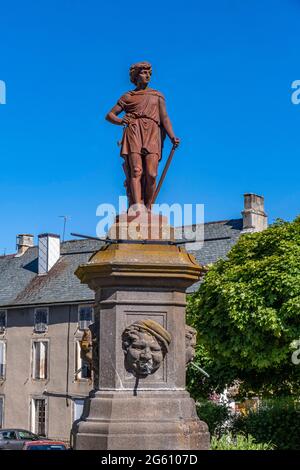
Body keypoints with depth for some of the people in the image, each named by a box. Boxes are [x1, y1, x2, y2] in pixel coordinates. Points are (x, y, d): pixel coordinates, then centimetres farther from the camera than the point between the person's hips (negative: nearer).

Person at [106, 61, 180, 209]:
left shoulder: (157, 95, 23)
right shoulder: (127, 97, 20)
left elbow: (164, 118, 12)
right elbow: (109, 115, 19)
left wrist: (172, 137, -4)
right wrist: (120, 121, -4)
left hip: (152, 134, 1)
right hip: (134, 132, -1)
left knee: (151, 174, -15)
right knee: (136, 171, -19)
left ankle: (148, 209, -9)